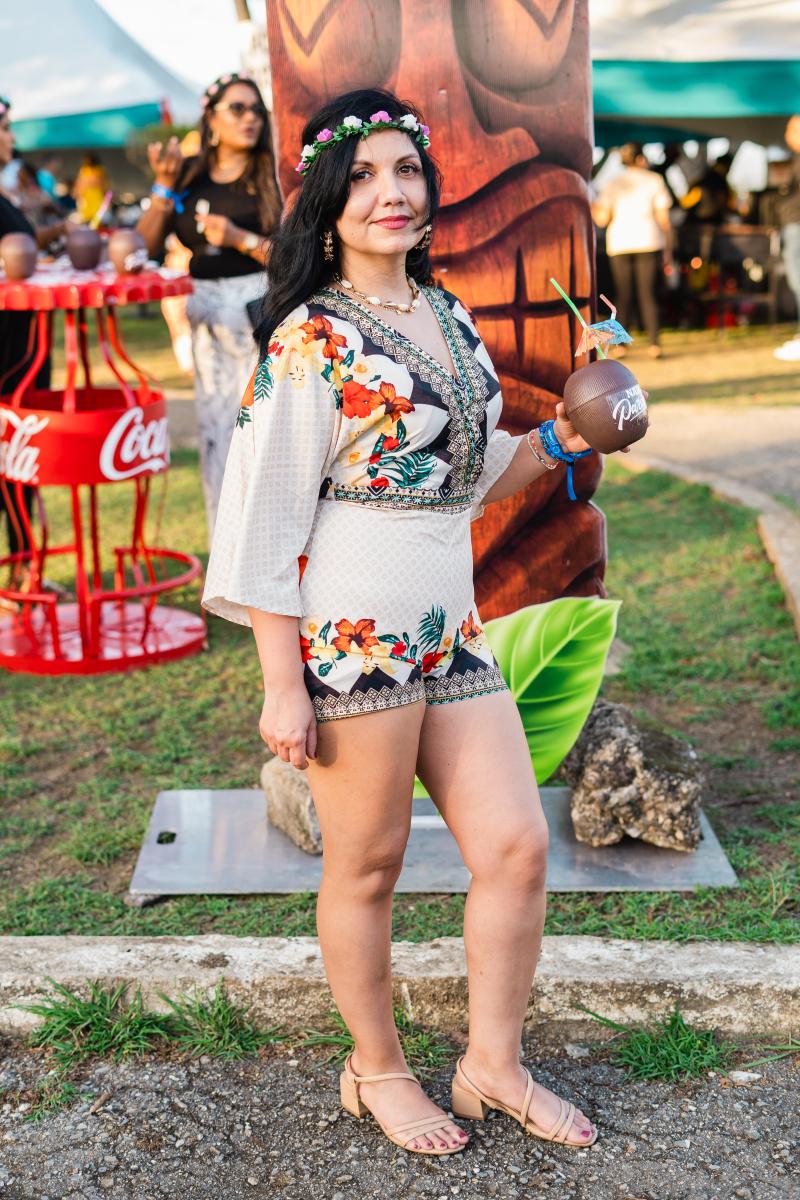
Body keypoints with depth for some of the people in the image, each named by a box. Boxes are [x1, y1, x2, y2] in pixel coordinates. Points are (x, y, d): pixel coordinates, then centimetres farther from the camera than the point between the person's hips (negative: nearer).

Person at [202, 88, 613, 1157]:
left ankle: (493, 1064, 27)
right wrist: (282, 685, -13)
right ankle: (377, 1071, 30)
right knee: (367, 866, 8)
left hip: (451, 629, 7)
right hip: (351, 637, -7)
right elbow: (269, 514, -11)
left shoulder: (451, 319, 12)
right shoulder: (311, 340, -10)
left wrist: (555, 443, 5)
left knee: (518, 846, 7)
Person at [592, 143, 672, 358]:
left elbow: (602, 219, 0)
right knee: (647, 293, 0)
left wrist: (592, 208, 21)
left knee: (623, 295, 5)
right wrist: (668, 248, 5)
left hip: (620, 243, 1)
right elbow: (663, 217, -1)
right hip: (649, 243, -1)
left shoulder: (613, 184, 6)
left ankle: (621, 343, -3)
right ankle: (654, 343, -8)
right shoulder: (654, 181, 3)